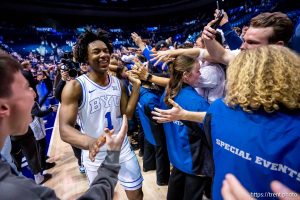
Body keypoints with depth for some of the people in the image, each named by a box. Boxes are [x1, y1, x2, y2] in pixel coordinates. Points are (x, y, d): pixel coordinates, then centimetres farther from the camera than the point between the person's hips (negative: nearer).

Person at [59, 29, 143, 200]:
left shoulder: (118, 83, -4)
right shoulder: (75, 87, -18)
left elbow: (128, 113, -3)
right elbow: (65, 129, -24)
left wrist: (136, 85, -12)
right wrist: (90, 142, -44)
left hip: (123, 149, 4)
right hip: (95, 156, -3)